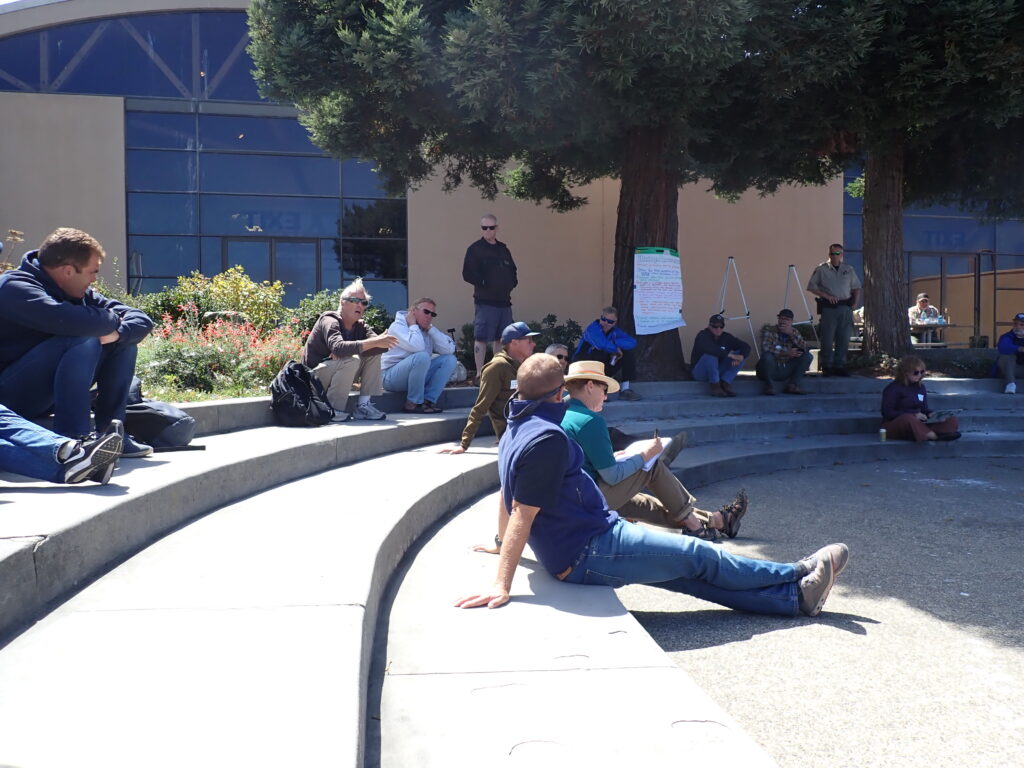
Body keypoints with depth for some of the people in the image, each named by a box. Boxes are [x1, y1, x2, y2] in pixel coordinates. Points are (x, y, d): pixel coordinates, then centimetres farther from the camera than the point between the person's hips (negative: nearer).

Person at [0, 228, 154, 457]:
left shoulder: (80, 292, 7)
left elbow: (142, 319, 1)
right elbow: (74, 322, -37)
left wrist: (117, 332, -21)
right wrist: (112, 320, -16)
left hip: (50, 394, 9)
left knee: (124, 341, 0)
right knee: (84, 340, -28)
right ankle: (72, 437, -29)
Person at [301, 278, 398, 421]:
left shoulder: (360, 326, 5)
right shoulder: (329, 321, -17)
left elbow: (382, 346, -12)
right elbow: (337, 347, -38)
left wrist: (346, 350, -26)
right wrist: (374, 342, -41)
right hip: (314, 376, -7)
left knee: (373, 354, -4)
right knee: (351, 360, -30)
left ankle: (364, 405, -8)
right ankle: (334, 411, -21)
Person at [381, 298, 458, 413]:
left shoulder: (428, 330, 11)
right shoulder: (398, 326, -11)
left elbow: (450, 349, -5)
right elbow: (417, 347, -31)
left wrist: (431, 329, -6)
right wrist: (413, 325, -15)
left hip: (418, 376, 8)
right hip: (391, 376, -8)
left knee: (450, 359, -5)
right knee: (422, 356, -33)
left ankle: (428, 400, -13)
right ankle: (413, 403, -21)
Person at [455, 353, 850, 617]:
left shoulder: (516, 429, 8)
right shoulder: (547, 437, -22)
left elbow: (507, 498, 17)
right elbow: (524, 513, -25)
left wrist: (503, 543, 31)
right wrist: (501, 584, -26)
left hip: (575, 555, 10)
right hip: (593, 552, -10)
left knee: (691, 573, 10)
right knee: (699, 557, 4)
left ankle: (795, 597, 16)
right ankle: (797, 576, 22)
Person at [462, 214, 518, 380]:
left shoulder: (503, 249, 16)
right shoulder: (475, 249, -3)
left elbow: (513, 271, 22)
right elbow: (468, 274, -11)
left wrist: (511, 284, 6)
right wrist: (485, 283, -12)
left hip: (504, 301, 6)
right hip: (485, 302, -6)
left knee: (500, 338, 11)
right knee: (481, 338, -6)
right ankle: (480, 373, -4)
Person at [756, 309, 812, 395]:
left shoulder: (794, 333, 8)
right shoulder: (769, 330, -5)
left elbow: (804, 349, -8)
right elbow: (765, 348, -23)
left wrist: (791, 334, -18)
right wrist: (787, 352, -25)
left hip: (786, 371, 4)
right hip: (770, 370, -4)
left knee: (808, 356, -9)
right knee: (767, 355, -35)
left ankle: (792, 385, -14)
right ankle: (769, 385, -15)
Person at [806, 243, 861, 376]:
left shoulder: (849, 269, 14)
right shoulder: (821, 269, 3)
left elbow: (856, 287, 20)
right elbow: (811, 287, 0)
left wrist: (855, 301, 4)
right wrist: (827, 296, -9)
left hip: (845, 307, 4)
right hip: (828, 308, -4)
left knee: (843, 338, 4)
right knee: (828, 338, -5)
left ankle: (840, 366, 11)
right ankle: (827, 367, 1)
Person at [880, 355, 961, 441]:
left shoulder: (920, 387, 17)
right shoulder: (893, 389, -4)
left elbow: (924, 409, 22)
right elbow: (887, 413, -11)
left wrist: (930, 414, -4)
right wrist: (913, 416, -18)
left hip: (917, 424, 7)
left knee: (952, 420, -12)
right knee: (908, 418, -42)